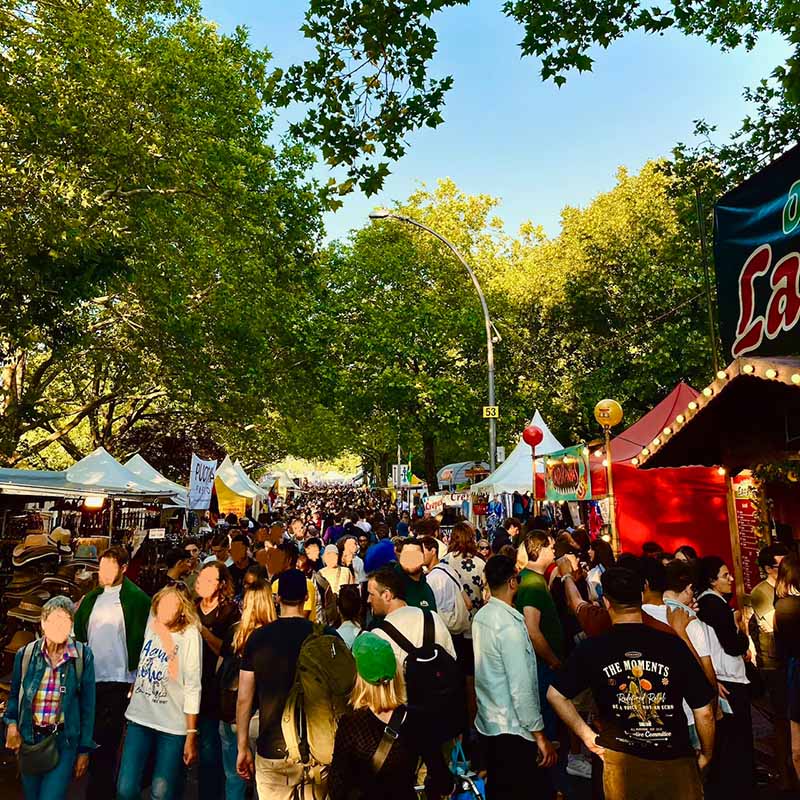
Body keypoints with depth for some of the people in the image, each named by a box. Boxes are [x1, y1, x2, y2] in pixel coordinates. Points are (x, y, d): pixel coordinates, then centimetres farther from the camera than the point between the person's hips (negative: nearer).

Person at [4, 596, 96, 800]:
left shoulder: (83, 656, -8)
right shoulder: (25, 654, -2)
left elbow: (87, 705, -3)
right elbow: (14, 695, 12)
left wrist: (84, 749, -2)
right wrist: (11, 723, -7)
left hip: (64, 740, -3)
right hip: (29, 738, 3)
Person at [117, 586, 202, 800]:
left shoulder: (190, 635, -14)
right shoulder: (151, 624, 1)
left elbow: (192, 688, -12)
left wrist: (191, 735, -11)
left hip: (173, 725, -4)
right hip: (139, 718, 4)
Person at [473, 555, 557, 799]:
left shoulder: (481, 616, 1)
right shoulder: (509, 624, -24)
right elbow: (521, 687, -23)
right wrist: (540, 735, -16)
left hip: (489, 720, 8)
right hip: (513, 727, -8)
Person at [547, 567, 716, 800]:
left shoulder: (590, 649, -9)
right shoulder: (674, 645, -11)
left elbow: (555, 694, -2)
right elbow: (704, 712, -5)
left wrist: (586, 734, 6)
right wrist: (706, 755, 12)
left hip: (621, 761, 1)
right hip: (676, 762, 0)